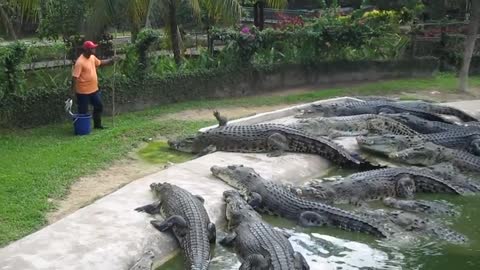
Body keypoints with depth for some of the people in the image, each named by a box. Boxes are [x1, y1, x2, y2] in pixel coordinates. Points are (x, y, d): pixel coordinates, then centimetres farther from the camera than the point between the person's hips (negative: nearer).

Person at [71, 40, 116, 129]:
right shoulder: (80, 62, -23)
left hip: (94, 89, 9)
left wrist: (110, 60, 11)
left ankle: (97, 124, 31)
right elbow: (75, 77, -22)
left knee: (99, 105, 17)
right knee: (83, 110, 3)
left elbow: (100, 63, 23)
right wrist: (74, 90, -23)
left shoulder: (92, 57, 3)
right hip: (83, 91, -9)